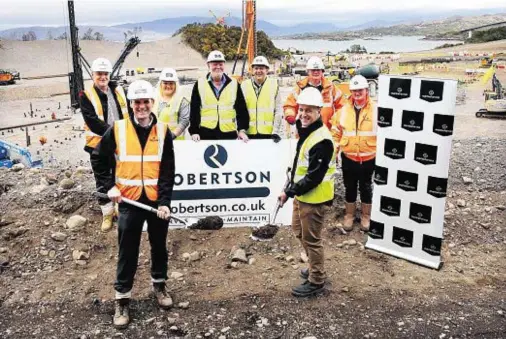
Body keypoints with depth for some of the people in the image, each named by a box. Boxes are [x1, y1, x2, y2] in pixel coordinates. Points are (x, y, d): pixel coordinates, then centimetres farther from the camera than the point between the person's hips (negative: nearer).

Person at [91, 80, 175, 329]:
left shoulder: (163, 131, -2)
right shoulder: (117, 130, -4)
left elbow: (168, 171, -5)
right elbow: (100, 160, 7)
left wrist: (164, 202, -12)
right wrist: (109, 186, -3)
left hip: (157, 201, 1)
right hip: (129, 201, -1)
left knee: (159, 246, 16)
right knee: (127, 251, 5)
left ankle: (159, 285, 37)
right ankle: (122, 300, 18)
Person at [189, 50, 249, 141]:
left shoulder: (234, 84, 8)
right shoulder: (200, 84, 6)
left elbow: (241, 109, 5)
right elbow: (194, 111, 3)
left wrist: (242, 129, -4)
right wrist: (194, 131, -4)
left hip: (229, 134, 1)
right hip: (206, 133, -1)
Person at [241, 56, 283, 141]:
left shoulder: (274, 85, 1)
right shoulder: (244, 85, 5)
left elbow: (278, 111, 0)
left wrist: (276, 132, -5)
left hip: (268, 133, -1)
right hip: (249, 133, 2)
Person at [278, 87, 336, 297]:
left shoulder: (322, 140, -24)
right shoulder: (306, 131, 9)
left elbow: (314, 177, -25)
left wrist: (289, 192, -21)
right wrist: (293, 189, 10)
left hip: (314, 198, -10)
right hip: (302, 194, 10)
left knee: (311, 239, 2)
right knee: (299, 230, 23)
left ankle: (316, 282, 19)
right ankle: (315, 268, 41)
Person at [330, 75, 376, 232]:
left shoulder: (375, 110, -7)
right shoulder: (344, 110, 0)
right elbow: (336, 132, 6)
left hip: (369, 158, -2)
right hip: (348, 157, 2)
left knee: (366, 187, 14)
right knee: (350, 187, 14)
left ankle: (366, 216, 30)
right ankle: (349, 215, 31)